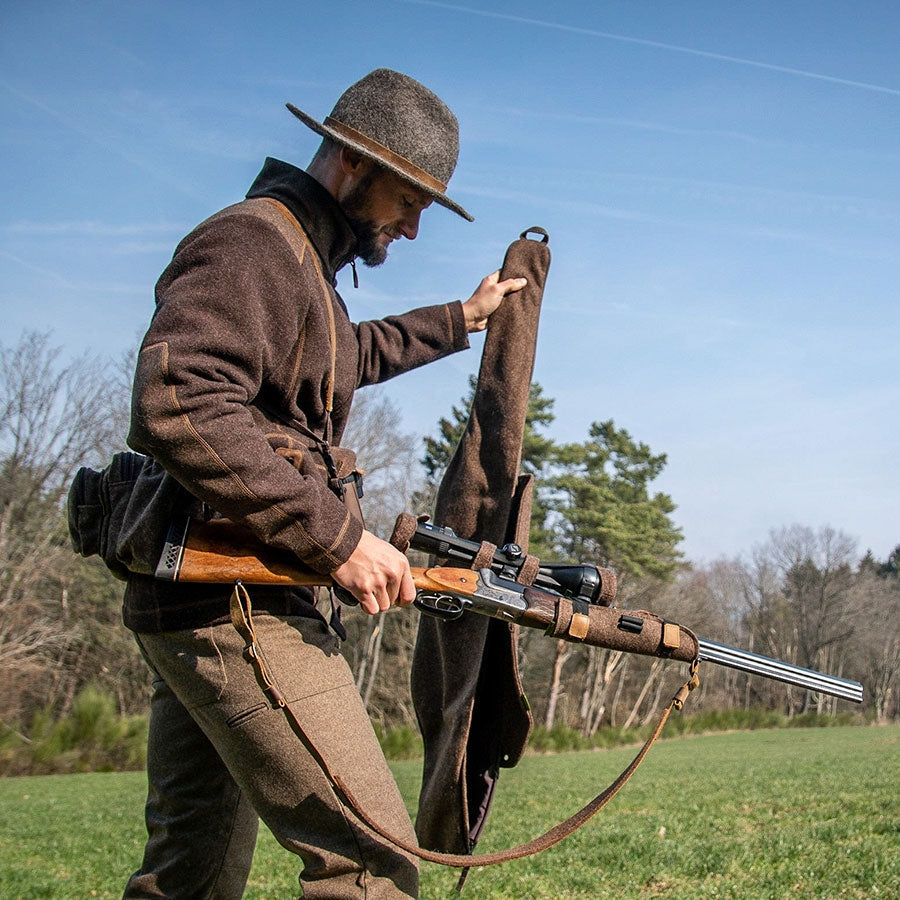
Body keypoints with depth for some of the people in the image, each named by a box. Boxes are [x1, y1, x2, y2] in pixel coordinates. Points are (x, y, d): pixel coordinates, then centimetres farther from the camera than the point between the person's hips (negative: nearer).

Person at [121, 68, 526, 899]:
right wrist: (338, 537, -25)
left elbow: (347, 355, 45)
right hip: (235, 604, -11)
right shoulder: (251, 242, -10)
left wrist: (460, 320, 51)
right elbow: (178, 406, -26)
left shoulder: (299, 258, 22)